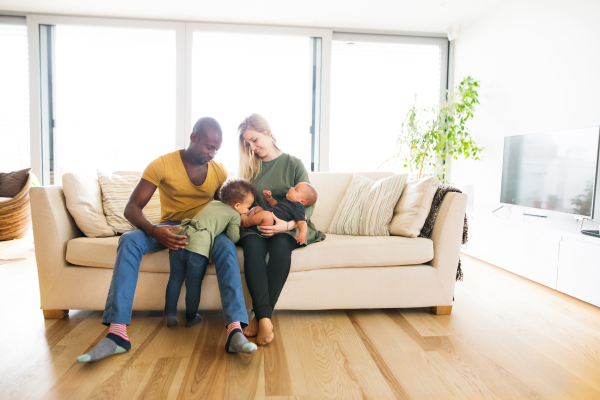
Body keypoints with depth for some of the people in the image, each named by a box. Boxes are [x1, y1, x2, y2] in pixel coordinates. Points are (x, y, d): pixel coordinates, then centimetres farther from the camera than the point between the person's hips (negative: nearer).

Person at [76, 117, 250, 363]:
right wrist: (154, 232, -33)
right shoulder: (162, 165, -8)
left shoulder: (219, 171, 2)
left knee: (226, 246, -34)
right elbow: (132, 208, -12)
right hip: (168, 229, 0)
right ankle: (117, 333, -34)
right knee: (129, 241, -31)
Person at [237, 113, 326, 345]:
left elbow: (308, 205, -2)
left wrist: (287, 224, -19)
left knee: (280, 245, -36)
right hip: (256, 226, 2)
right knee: (252, 245, -33)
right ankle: (265, 318, -39)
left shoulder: (293, 164, 5)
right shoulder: (250, 167, 16)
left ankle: (260, 316, -30)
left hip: (288, 227, -2)